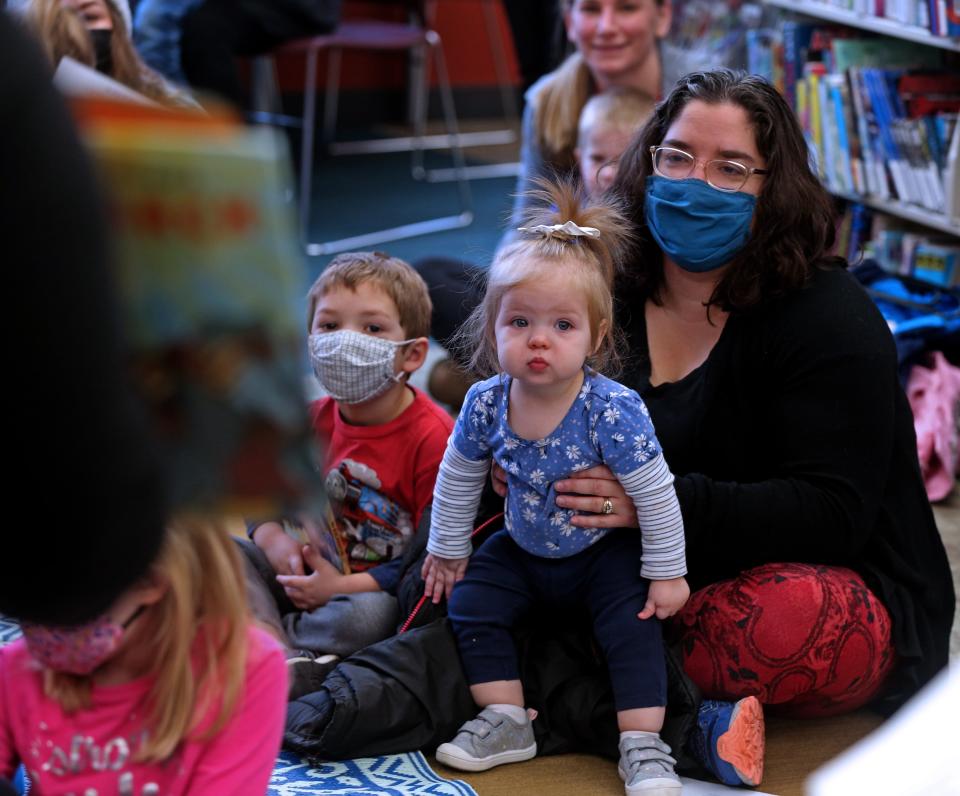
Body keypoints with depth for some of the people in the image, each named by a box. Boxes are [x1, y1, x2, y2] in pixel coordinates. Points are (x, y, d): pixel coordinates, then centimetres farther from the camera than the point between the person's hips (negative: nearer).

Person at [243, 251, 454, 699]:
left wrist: (345, 586, -22)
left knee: (370, 616, -38)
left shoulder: (432, 438, -18)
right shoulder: (314, 419, 2)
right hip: (313, 572, 7)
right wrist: (272, 536, -7)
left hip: (379, 590, -7)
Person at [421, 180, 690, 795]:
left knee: (633, 624, -20)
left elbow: (656, 494, -22)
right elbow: (458, 479, 1)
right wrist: (447, 549, 8)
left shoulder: (613, 410, -30)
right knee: (470, 602, -7)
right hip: (524, 549, 4)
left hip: (604, 553, -4)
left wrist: (666, 574, -18)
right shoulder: (485, 404, -17)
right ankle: (507, 722, 1)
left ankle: (643, 744, -11)